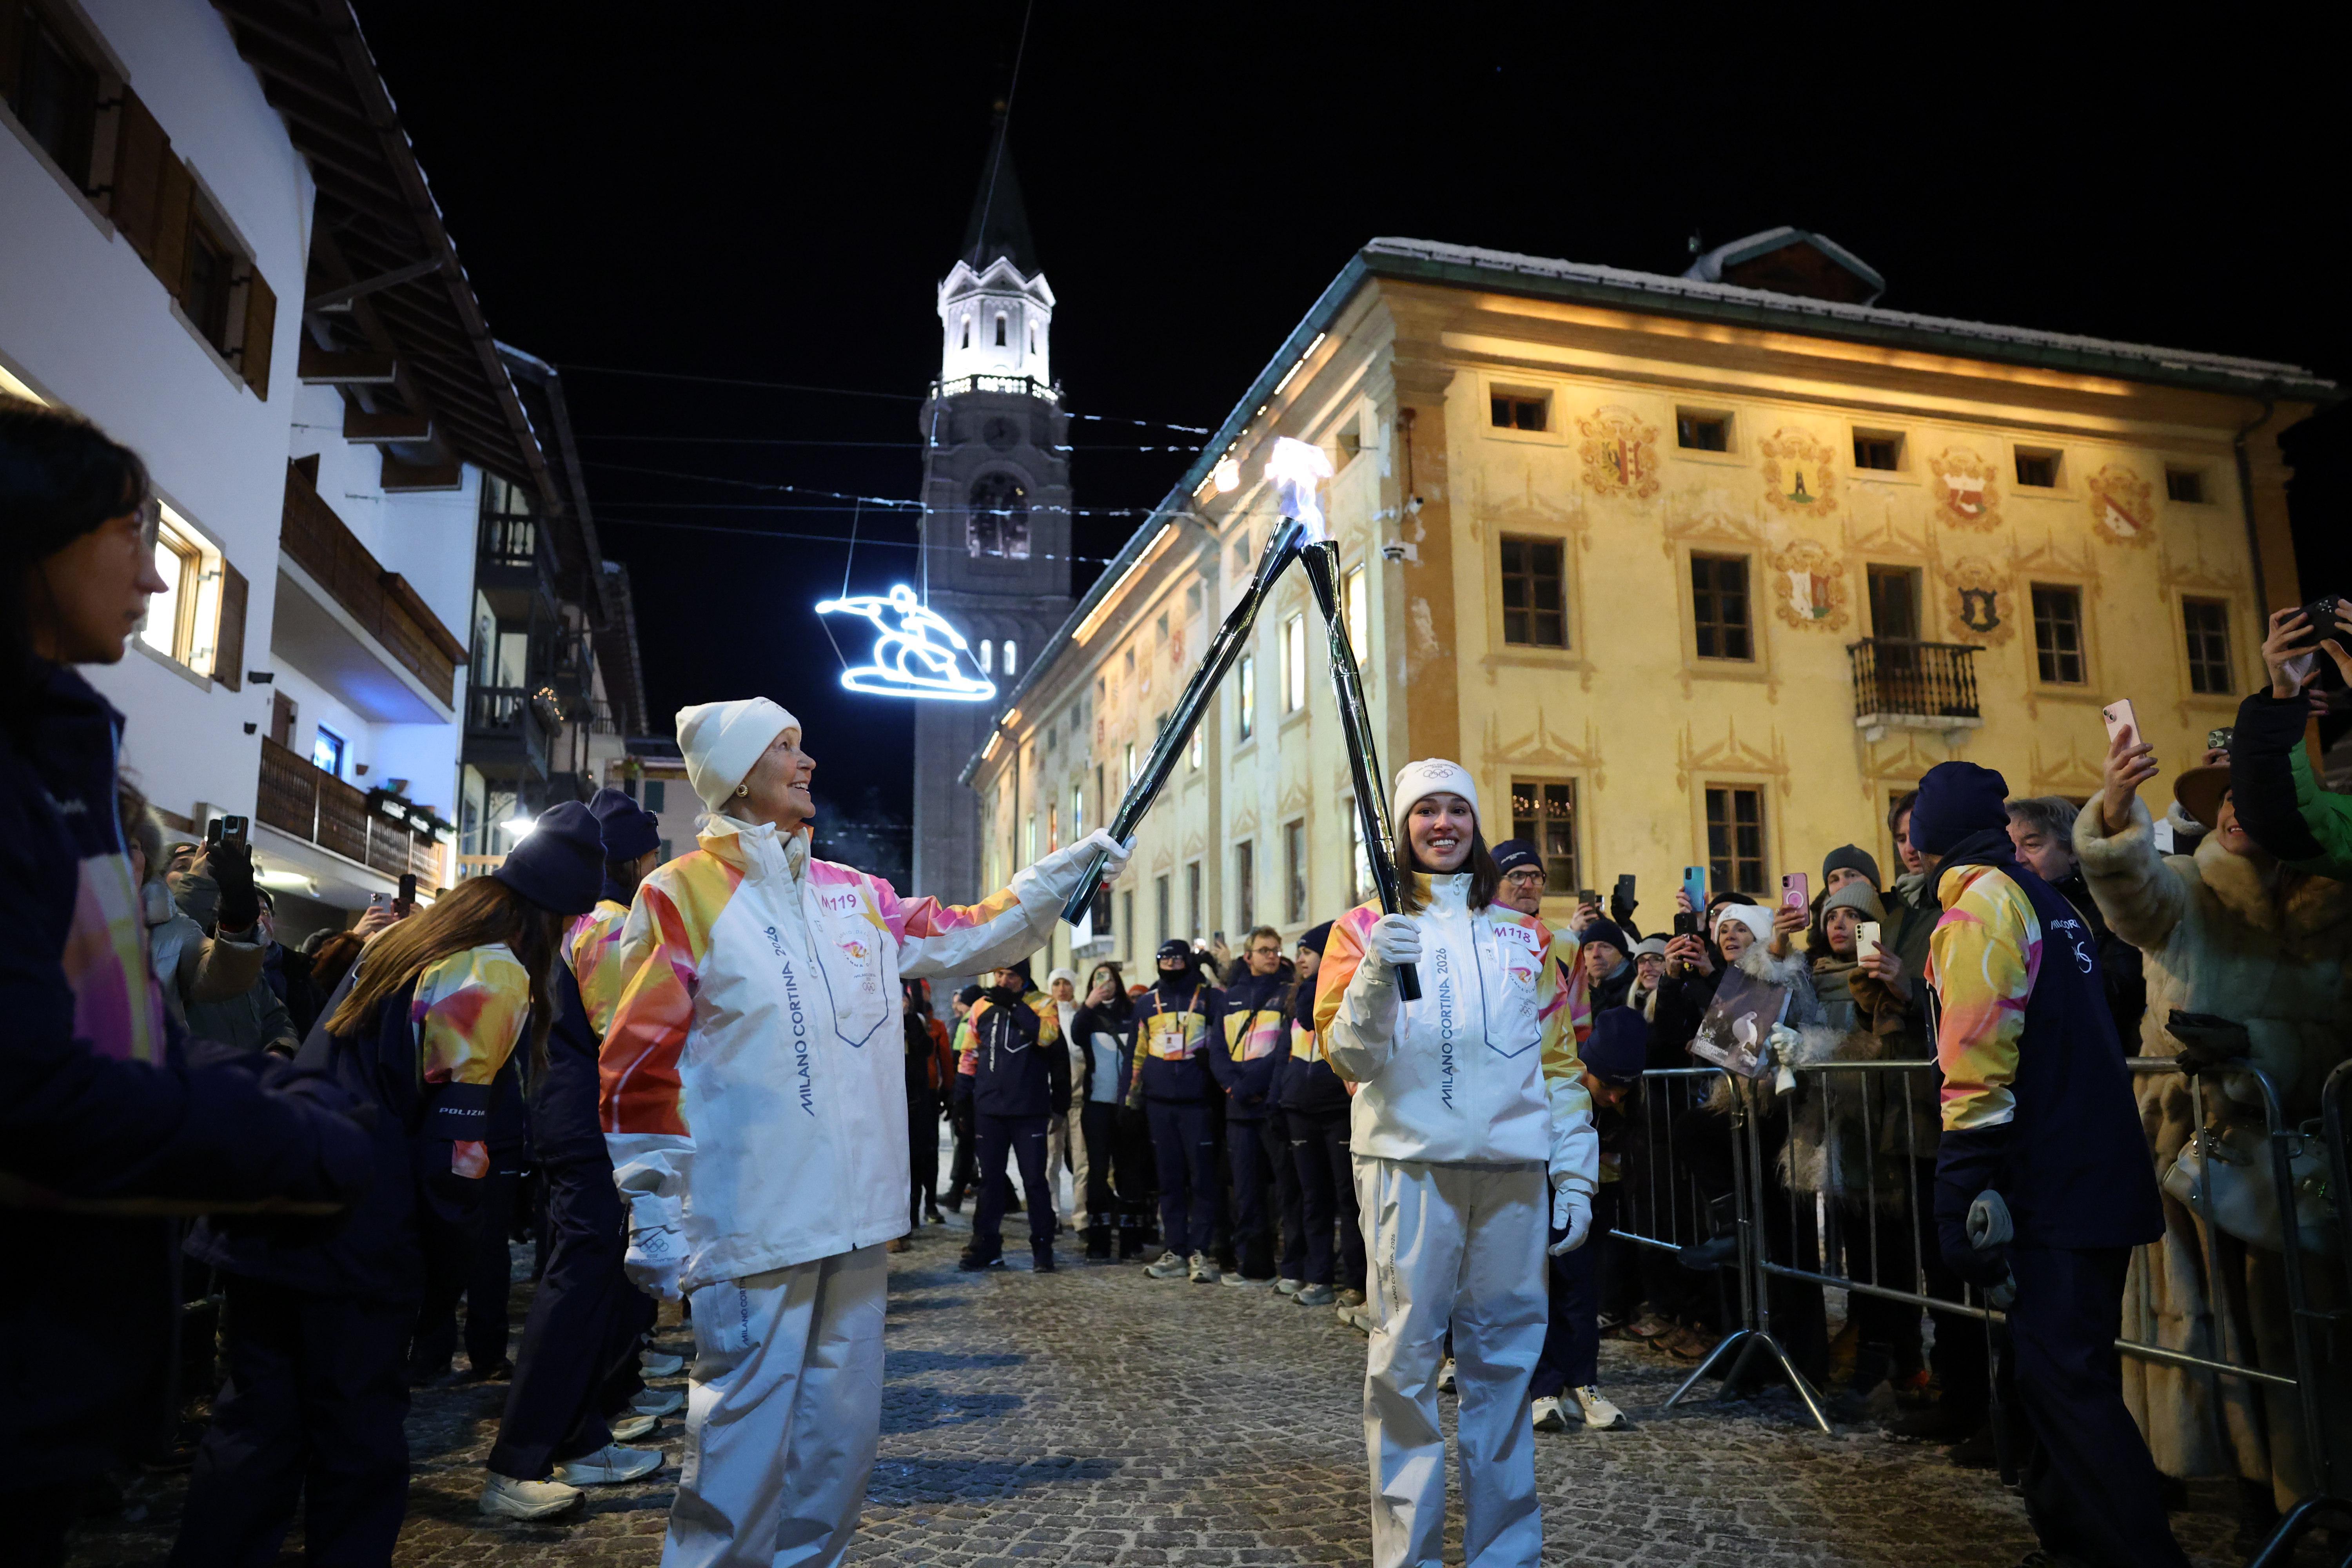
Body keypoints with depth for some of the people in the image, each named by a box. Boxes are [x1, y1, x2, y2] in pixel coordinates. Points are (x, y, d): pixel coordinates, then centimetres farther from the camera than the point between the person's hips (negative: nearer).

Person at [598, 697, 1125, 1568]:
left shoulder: (856, 895, 11)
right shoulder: (682, 893, -6)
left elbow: (970, 939, 18)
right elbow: (642, 1066, -8)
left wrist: (1062, 871, 8)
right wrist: (654, 1216, -11)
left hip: (856, 1217, 6)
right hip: (752, 1225, -6)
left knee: (843, 1431, 15)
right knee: (745, 1438, 1)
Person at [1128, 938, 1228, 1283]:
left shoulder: (1210, 998, 3)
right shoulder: (1147, 1002, 14)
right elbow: (1137, 1052, 16)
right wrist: (1133, 1096, 13)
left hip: (1197, 1102, -4)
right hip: (1159, 1103, 4)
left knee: (1202, 1179, -4)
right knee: (1169, 1180, 7)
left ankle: (1200, 1251, 1)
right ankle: (1175, 1252, 12)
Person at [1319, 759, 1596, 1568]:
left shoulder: (1522, 936, 15)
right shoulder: (1368, 928, 6)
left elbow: (1560, 1062, 14)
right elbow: (1350, 1055, -2)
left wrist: (1576, 1177, 8)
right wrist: (1376, 977, -20)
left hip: (1514, 1168, 3)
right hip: (1411, 1165, -3)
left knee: (1505, 1353, 7)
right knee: (1407, 1354, -3)